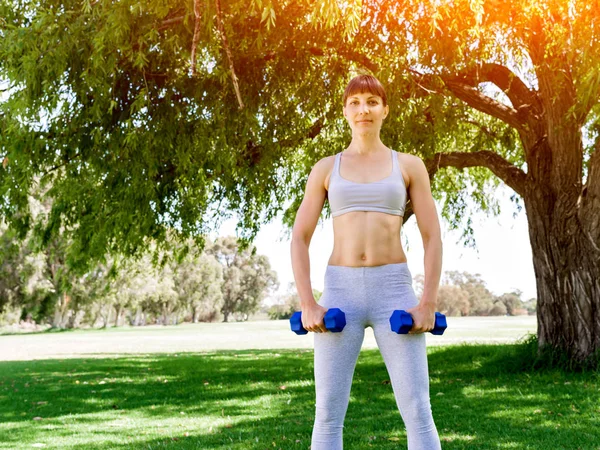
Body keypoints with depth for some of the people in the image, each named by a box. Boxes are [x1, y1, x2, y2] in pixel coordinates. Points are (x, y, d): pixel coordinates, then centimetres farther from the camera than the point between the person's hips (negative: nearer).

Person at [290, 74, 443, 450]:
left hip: (393, 289, -1)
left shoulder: (410, 165, 8)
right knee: (328, 415, 0)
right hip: (341, 290, 1)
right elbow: (300, 238, 6)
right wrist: (308, 304, -6)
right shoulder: (326, 168, 10)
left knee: (418, 413, -4)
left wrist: (429, 303, -7)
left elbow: (432, 237, 4)